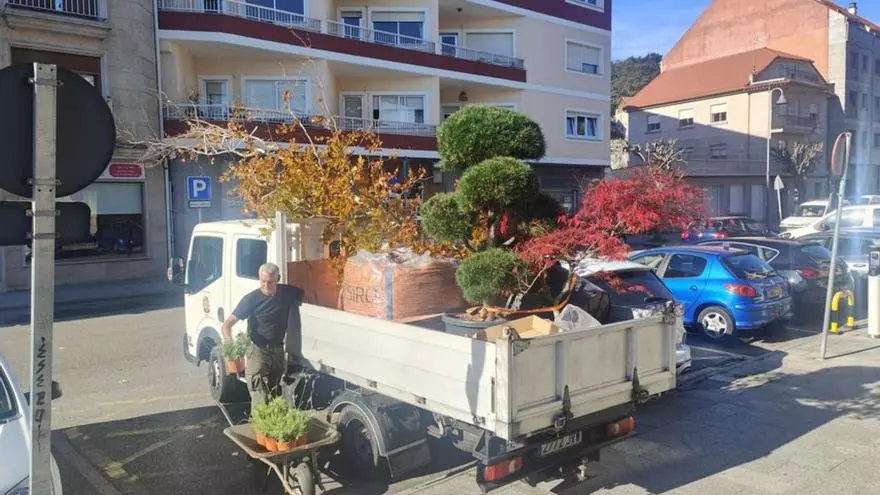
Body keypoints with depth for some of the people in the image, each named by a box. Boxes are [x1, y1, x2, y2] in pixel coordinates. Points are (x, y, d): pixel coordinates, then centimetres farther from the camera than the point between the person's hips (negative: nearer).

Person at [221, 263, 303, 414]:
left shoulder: (288, 293, -3)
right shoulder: (251, 299, -13)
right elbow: (227, 324, -12)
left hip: (278, 349, 4)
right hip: (257, 349, -4)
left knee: (274, 393, 15)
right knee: (260, 396, -15)